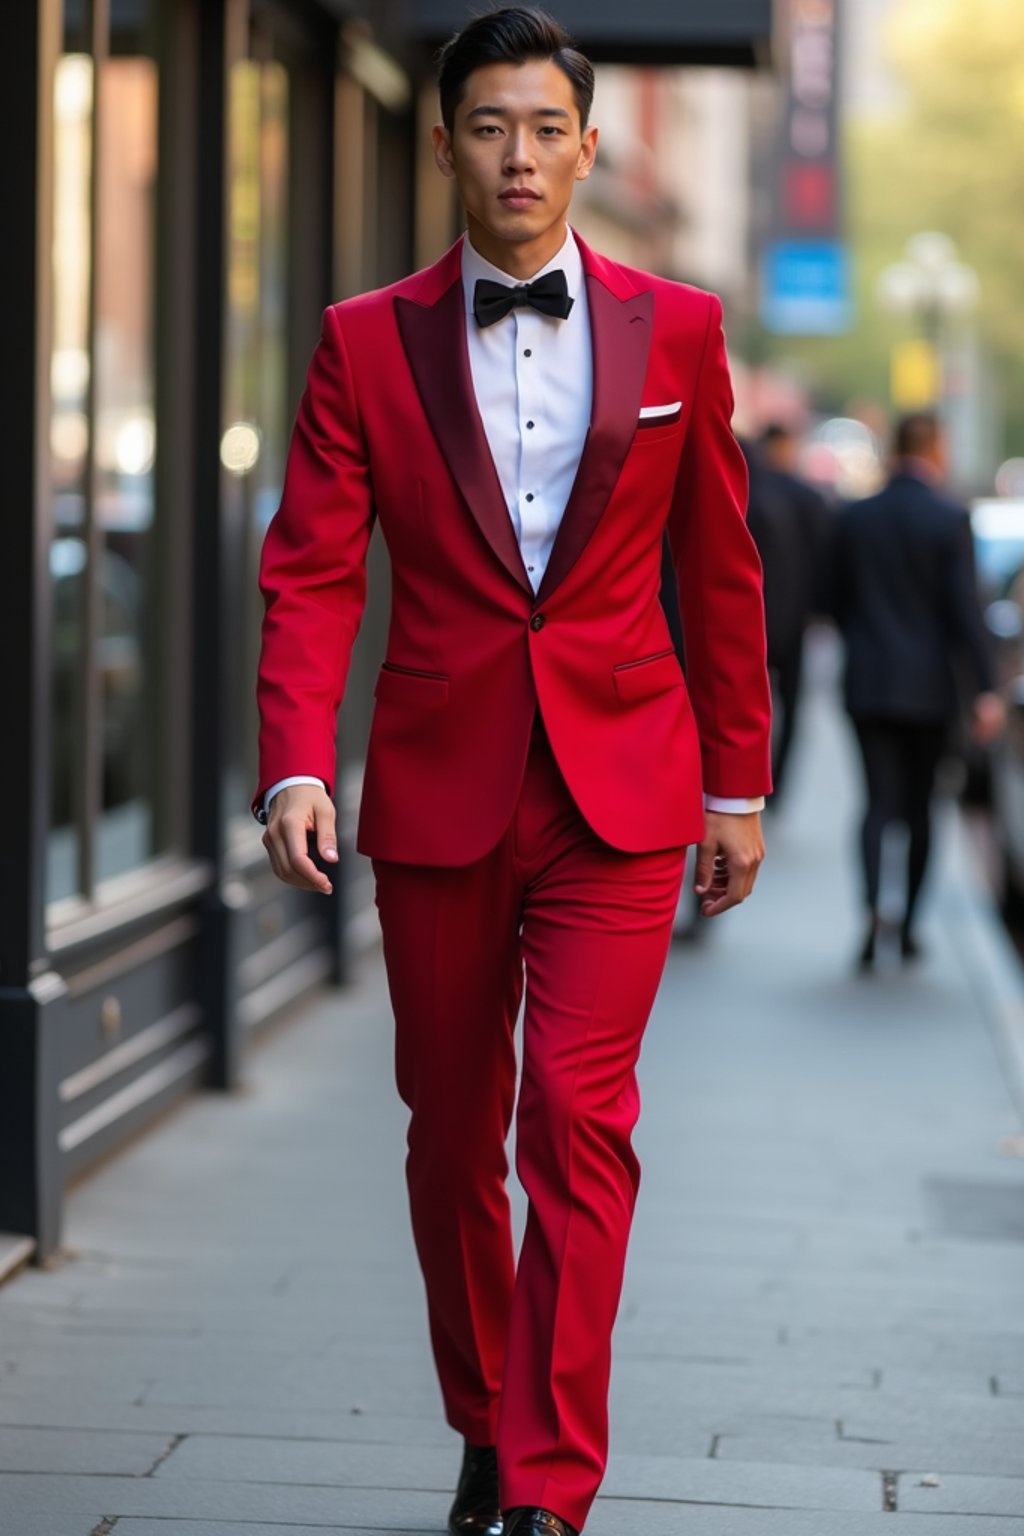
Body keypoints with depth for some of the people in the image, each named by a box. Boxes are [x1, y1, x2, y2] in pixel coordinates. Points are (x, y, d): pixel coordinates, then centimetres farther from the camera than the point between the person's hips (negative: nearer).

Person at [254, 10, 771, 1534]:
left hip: (619, 792, -1)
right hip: (437, 791, 1)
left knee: (578, 1117, -12)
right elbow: (311, 573, -2)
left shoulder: (674, 330, 4)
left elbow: (719, 569, 9)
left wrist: (737, 782, 10)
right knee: (452, 1129, 11)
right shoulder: (367, 342, 2)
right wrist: (296, 764, -16)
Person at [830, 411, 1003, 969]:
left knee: (880, 801, -1)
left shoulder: (853, 518, 3)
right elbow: (966, 610, -12)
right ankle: (908, 925, 16)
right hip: (927, 686, -2)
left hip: (868, 684, 2)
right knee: (919, 806, 12)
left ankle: (872, 908, -25)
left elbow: (839, 603, 10)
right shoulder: (950, 520, -8)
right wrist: (985, 689, -12)